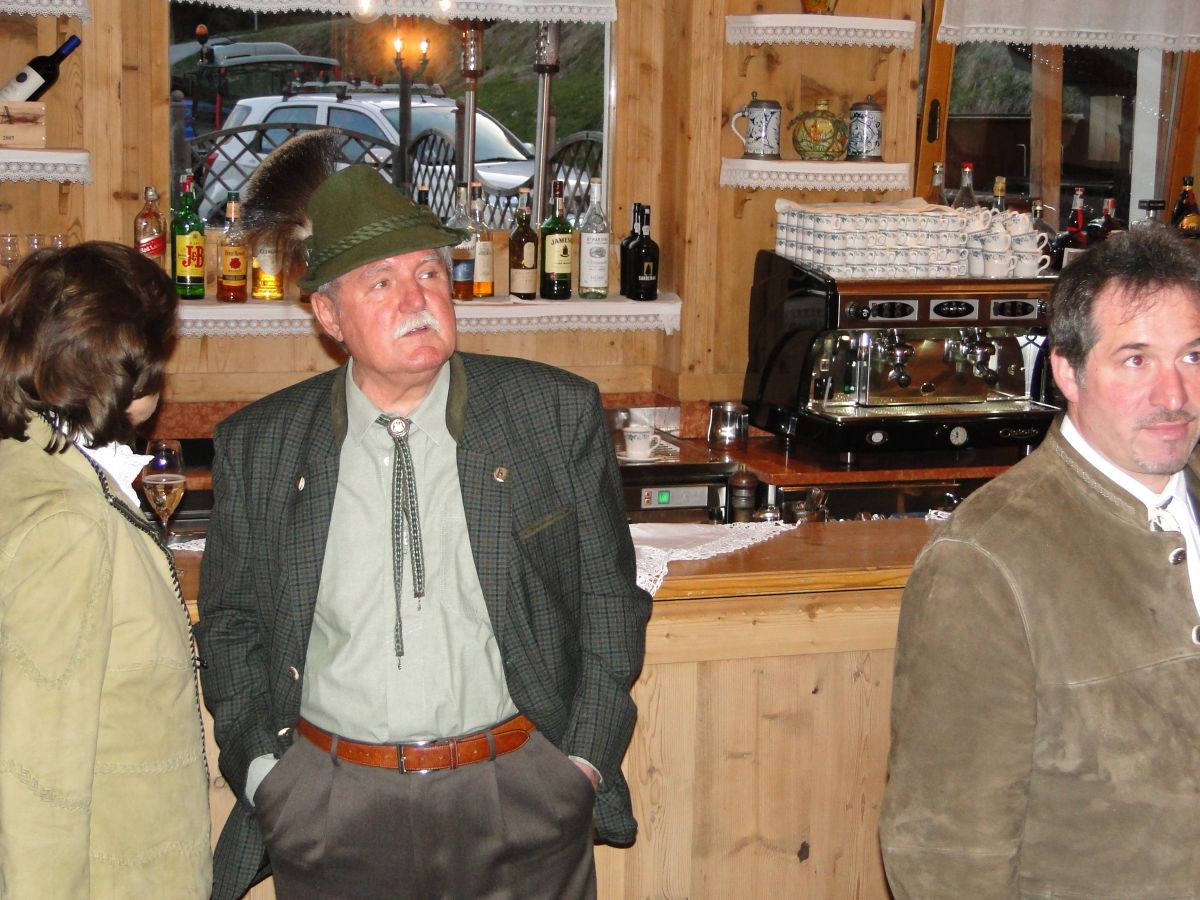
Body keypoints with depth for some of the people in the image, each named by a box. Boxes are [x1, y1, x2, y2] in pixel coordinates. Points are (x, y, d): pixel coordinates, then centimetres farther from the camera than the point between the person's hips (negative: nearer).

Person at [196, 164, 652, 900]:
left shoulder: (559, 414, -2)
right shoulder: (257, 445, 1)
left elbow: (610, 598, 2)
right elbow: (230, 622, 9)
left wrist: (585, 763, -3)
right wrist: (262, 768, -1)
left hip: (520, 800, 0)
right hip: (329, 807, 1)